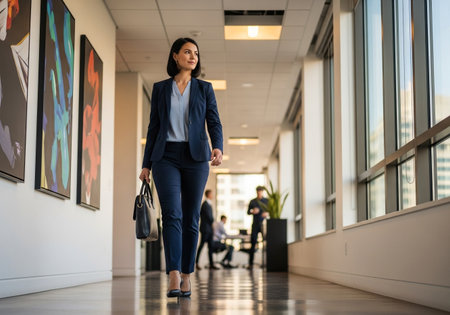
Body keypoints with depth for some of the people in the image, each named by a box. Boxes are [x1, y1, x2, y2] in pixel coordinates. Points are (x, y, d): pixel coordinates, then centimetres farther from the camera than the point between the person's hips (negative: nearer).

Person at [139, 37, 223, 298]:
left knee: (191, 218, 3)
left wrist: (218, 148, -19)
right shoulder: (160, 88, 10)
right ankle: (174, 277, -21)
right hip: (166, 156, -1)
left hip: (195, 157, 1)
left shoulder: (204, 88, 9)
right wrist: (146, 164, 7)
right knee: (172, 214, -16)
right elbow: (153, 127, 11)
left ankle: (187, 276, 13)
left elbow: (214, 123, 2)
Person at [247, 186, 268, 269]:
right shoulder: (252, 202, 9)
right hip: (255, 225, 1)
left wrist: (267, 213, -14)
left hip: (263, 224, -1)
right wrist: (253, 211, -9)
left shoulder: (266, 201, 6)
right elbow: (248, 212, 13)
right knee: (253, 244, -2)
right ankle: (250, 263, 1)